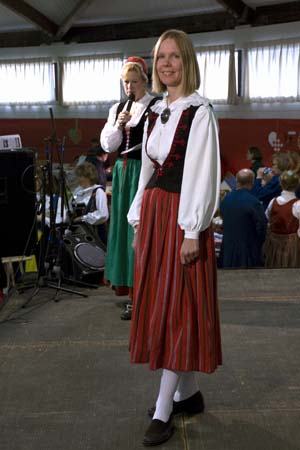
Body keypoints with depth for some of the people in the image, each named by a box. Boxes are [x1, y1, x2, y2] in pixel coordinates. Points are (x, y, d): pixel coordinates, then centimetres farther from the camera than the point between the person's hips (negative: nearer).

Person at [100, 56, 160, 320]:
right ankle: (129, 288, 21)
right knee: (123, 227, 10)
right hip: (122, 172, 7)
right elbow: (107, 145, 7)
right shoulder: (117, 108, 13)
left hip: (144, 172, -7)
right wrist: (118, 125, -7)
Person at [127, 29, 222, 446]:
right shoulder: (156, 112, 13)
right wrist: (138, 222, 11)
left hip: (182, 218, -8)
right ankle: (188, 393, 25)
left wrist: (193, 233, -18)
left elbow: (203, 176, -14)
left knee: (177, 309, -3)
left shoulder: (199, 112, -8)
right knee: (158, 305, 11)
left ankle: (163, 412, 4)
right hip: (153, 215, 8)